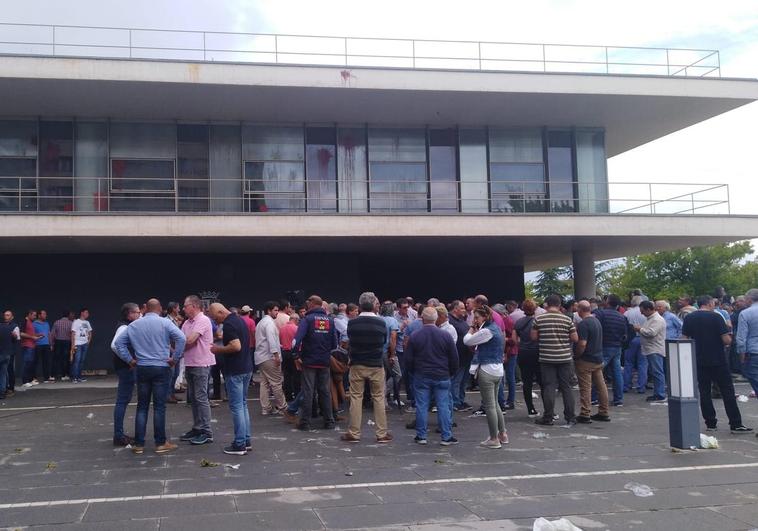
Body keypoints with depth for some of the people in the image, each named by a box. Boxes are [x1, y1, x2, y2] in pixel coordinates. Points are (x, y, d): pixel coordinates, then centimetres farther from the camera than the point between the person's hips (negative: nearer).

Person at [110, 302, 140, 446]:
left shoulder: (127, 327, 14)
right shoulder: (124, 328, -15)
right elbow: (114, 345, -29)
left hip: (127, 368, 10)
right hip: (126, 368, -10)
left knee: (123, 400, 14)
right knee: (123, 401, -6)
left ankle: (119, 434, 22)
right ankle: (118, 436, -2)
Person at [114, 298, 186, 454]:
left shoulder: (134, 325, 7)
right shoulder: (165, 323, -5)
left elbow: (119, 342, 9)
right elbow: (181, 338, -18)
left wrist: (129, 360, 8)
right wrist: (175, 359, -10)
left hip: (142, 368, 3)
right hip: (161, 368, -3)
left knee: (142, 406, 10)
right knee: (159, 406, 2)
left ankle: (139, 444, 11)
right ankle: (160, 443, 7)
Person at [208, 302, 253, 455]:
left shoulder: (228, 324, -17)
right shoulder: (240, 320, 12)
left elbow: (236, 346, -26)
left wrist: (219, 349, -12)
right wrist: (221, 348, 18)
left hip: (235, 371, -9)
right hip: (246, 368, 10)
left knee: (236, 407, -3)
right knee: (243, 405, 16)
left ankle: (240, 444, 1)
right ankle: (247, 440, 20)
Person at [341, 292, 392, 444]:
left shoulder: (352, 323, -8)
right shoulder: (381, 323, -9)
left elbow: (349, 341, 6)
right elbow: (384, 342, 5)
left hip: (357, 365, 0)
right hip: (377, 365, 0)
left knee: (356, 398, 7)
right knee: (379, 398, 7)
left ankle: (354, 433, 11)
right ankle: (382, 434, 11)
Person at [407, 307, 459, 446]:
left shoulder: (414, 337, -5)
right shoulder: (446, 336, -5)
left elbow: (409, 359, 1)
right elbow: (454, 358, 0)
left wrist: (414, 372, 16)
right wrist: (451, 373, 14)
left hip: (421, 377, 0)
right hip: (442, 377, 0)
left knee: (421, 407, 5)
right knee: (444, 406, 4)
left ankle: (421, 436, 10)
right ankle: (447, 437, 7)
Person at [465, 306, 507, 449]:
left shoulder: (487, 331, -18)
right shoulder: (495, 328, 12)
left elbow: (467, 341, -13)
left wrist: (472, 327, 2)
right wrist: (475, 328, 7)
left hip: (487, 370, -10)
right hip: (497, 370, 10)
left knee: (489, 405, -1)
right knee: (495, 403, 20)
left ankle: (494, 439, 6)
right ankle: (502, 434, 26)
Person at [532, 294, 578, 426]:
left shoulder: (539, 319, -4)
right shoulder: (567, 319, -2)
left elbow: (534, 337, 1)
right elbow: (575, 338, 0)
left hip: (546, 358, -1)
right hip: (565, 358, 1)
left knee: (548, 387, 3)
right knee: (566, 388, 9)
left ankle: (548, 418, 5)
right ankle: (570, 418, 13)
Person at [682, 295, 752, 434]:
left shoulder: (689, 318, 2)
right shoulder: (716, 317, -9)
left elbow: (684, 339, 3)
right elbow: (726, 340, -13)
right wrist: (729, 338, 9)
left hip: (699, 361, 4)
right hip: (718, 360, -3)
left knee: (704, 392, 9)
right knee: (728, 391, 2)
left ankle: (710, 424, 10)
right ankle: (736, 424, 1)